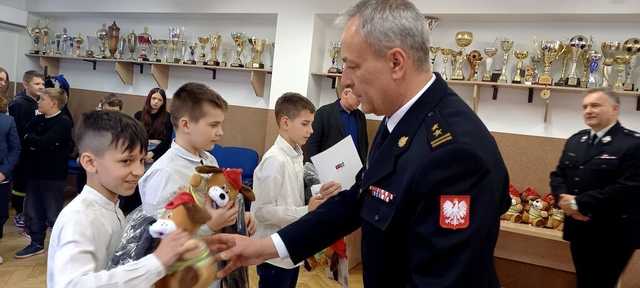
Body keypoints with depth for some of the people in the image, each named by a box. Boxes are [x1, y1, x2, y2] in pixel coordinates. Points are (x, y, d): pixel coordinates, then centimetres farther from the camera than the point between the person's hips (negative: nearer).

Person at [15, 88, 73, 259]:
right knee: (33, 210, 16)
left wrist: (30, 139, -5)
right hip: (35, 173, 7)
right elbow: (22, 138, 2)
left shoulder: (63, 123, -13)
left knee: (53, 213, 3)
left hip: (54, 176, -7)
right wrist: (34, 142, -16)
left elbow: (44, 142, -23)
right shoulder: (38, 120, 10)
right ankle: (37, 243, 31)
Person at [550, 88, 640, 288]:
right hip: (579, 228, 7)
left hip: (613, 235, -6)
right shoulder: (575, 140, 10)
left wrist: (578, 203, -21)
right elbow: (558, 174, 12)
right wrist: (563, 198, -11)